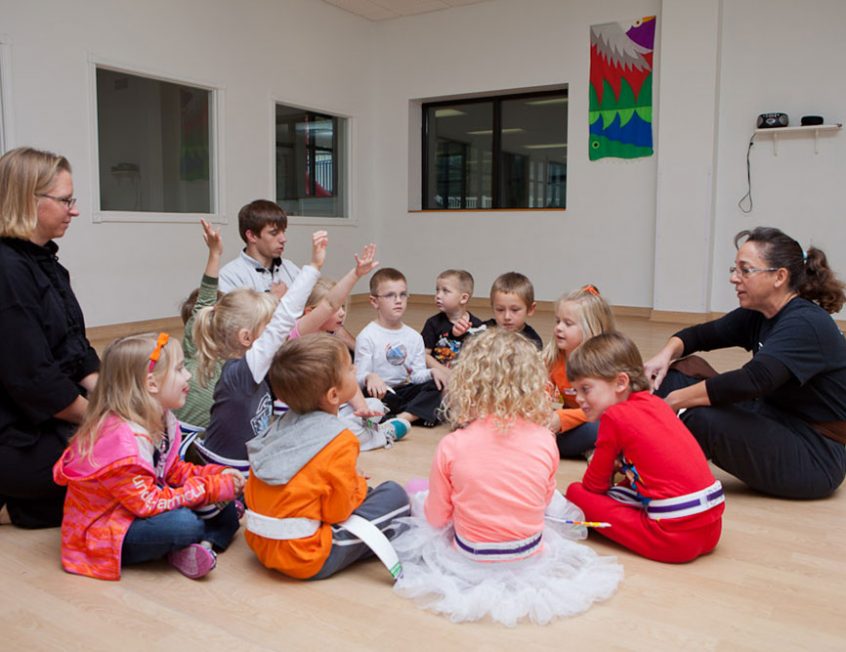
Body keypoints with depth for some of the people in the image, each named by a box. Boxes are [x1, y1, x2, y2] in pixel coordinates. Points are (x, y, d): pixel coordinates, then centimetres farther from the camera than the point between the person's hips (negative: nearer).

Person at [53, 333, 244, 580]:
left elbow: (172, 470, 9)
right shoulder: (121, 439, -30)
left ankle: (203, 545, -23)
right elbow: (150, 503, -29)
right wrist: (211, 488, -23)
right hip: (100, 536, -9)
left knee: (226, 507, 0)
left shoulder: (161, 420, 0)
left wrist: (218, 475, -6)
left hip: (140, 514, 9)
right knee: (183, 523, -34)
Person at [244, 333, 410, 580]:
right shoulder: (340, 441, -18)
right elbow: (338, 512, -15)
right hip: (306, 560, -8)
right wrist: (359, 484, 5)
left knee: (363, 491, 22)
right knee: (395, 495, 0)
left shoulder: (281, 425, 3)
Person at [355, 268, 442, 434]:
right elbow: (360, 376, -13)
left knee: (436, 385, -17)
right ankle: (419, 413, -19)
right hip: (381, 393, -4)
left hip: (406, 390, 5)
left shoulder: (414, 337, 9)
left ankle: (402, 417, -33)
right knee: (370, 393, -36)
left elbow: (417, 375, 3)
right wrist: (370, 377, -37)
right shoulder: (367, 336, -7)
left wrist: (431, 373, -19)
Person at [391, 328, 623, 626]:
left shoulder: (451, 446, -21)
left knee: (419, 499, 21)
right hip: (530, 556, 2)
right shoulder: (545, 440, -16)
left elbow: (436, 517, -9)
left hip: (470, 559, -2)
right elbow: (544, 500, 2)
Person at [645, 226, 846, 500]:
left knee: (701, 416, -31)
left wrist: (673, 400, -31)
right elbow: (701, 335, 10)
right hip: (777, 425, 9)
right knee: (681, 373, -1)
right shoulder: (757, 316, 3)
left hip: (815, 458, -9)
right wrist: (666, 354, -12)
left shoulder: (806, 324, -23)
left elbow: (753, 380, -36)